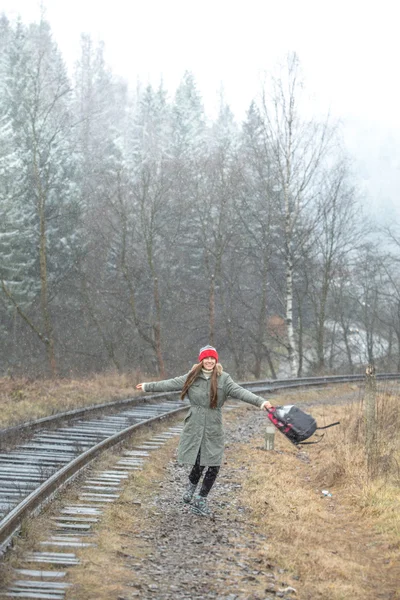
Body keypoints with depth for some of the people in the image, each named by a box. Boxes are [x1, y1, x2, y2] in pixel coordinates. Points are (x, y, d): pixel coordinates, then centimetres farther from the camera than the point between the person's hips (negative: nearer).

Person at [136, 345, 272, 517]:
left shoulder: (223, 379, -2)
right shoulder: (191, 378, 2)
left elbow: (240, 391, -13)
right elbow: (170, 384, 12)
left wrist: (260, 401, -27)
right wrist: (147, 387, 19)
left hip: (214, 430, 1)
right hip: (194, 428, -1)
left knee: (214, 466, -2)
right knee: (198, 464, -4)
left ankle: (201, 499, 18)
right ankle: (191, 487, 29)